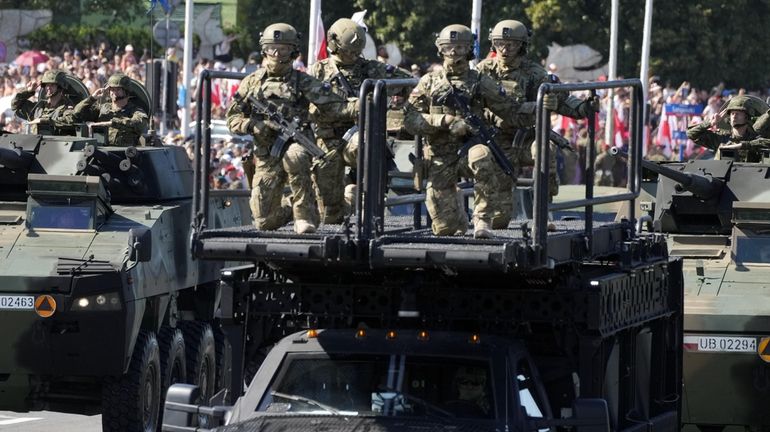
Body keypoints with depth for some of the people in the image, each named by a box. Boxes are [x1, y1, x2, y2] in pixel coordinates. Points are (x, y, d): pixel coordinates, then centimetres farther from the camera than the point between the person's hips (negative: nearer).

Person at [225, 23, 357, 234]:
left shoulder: (303, 82, 3)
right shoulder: (252, 82, 9)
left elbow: (331, 106, -9)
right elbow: (233, 118, 9)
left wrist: (357, 108, -27)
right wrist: (254, 126, -11)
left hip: (294, 146, -2)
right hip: (266, 158, 2)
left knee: (294, 156, -41)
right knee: (265, 222, -2)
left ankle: (304, 215, -28)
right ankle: (288, 212, 34)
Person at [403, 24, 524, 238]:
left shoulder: (481, 83, 7)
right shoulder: (429, 82, 8)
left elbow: (510, 111, 9)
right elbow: (410, 120, 0)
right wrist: (446, 121, -12)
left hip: (469, 148, -1)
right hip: (440, 158, 1)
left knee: (483, 157, -40)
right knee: (444, 228, -7)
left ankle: (483, 219, -27)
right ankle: (460, 220, 33)